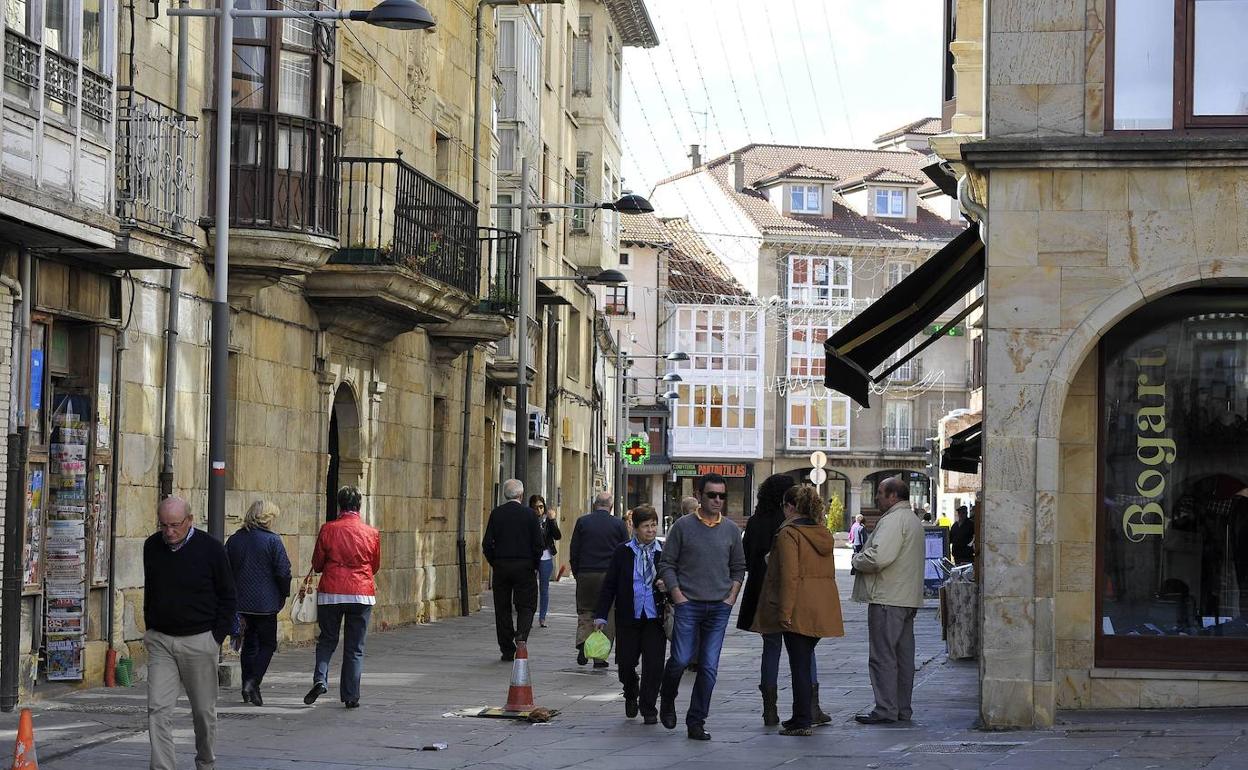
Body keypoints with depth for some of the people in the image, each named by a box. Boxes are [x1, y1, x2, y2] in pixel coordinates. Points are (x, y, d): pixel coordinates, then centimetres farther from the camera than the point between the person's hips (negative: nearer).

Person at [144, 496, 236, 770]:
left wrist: (217, 637, -5)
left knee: (204, 710, 8)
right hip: (160, 640, 3)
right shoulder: (152, 547, 3)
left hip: (199, 641, -3)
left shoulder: (211, 549, -7)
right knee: (158, 709, -8)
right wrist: (150, 629, 13)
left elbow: (227, 597, 0)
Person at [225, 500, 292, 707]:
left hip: (241, 602, 5)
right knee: (267, 643, 6)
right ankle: (253, 682, -10)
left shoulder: (234, 540, 5)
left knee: (249, 643, 16)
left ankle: (248, 688, 15)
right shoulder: (273, 540, -10)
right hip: (265, 602, -5)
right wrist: (284, 595, 4)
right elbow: (283, 571, -12)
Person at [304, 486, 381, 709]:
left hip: (331, 592, -1)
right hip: (362, 594, 1)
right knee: (355, 647, 8)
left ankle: (320, 680, -7)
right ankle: (351, 696, 7)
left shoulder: (327, 530, -5)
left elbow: (317, 564, 3)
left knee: (327, 640, 14)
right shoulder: (372, 533, -1)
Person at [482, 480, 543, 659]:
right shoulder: (530, 514, -4)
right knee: (526, 606, 6)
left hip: (501, 566, 2)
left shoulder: (496, 514, -1)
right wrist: (535, 565, 7)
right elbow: (539, 544, -5)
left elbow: (487, 543, -2)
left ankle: (507, 650, 8)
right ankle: (521, 635, -20)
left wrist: (494, 563, 10)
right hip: (524, 567, -2)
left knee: (502, 608, 7)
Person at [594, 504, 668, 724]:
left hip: (655, 616, 0)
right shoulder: (623, 552, 0)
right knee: (626, 663, 6)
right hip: (629, 616, 0)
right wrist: (601, 614, -2)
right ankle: (631, 697, 36)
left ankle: (648, 708, 10)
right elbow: (609, 585, 2)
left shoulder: (664, 552, 1)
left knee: (654, 664, -5)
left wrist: (668, 586, -13)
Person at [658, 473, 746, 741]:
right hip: (688, 605, -3)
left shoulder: (731, 529, 8)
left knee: (709, 667, 0)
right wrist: (678, 596, -6)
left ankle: (696, 722, 7)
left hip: (720, 607, 3)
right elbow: (666, 564, 2)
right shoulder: (683, 526, -1)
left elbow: (738, 567, 16)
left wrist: (731, 597, 4)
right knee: (680, 660, -6)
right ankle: (667, 702, 23)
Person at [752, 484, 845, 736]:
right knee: (806, 657, 17)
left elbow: (789, 576, -17)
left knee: (799, 662, -2)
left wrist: (784, 612, -16)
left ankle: (802, 721, 1)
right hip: (823, 609, 7)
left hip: (800, 610, -7)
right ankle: (810, 710, 19)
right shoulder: (824, 534, 12)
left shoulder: (789, 534, -12)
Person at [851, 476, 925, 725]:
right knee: (904, 655, 12)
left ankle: (885, 709, -7)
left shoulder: (893, 520, -15)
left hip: (887, 598, -10)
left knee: (883, 656, -6)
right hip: (908, 598, 10)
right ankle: (903, 709, 16)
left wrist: (857, 561, -6)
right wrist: (864, 560, 14)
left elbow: (879, 557, -26)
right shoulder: (913, 519, 19)